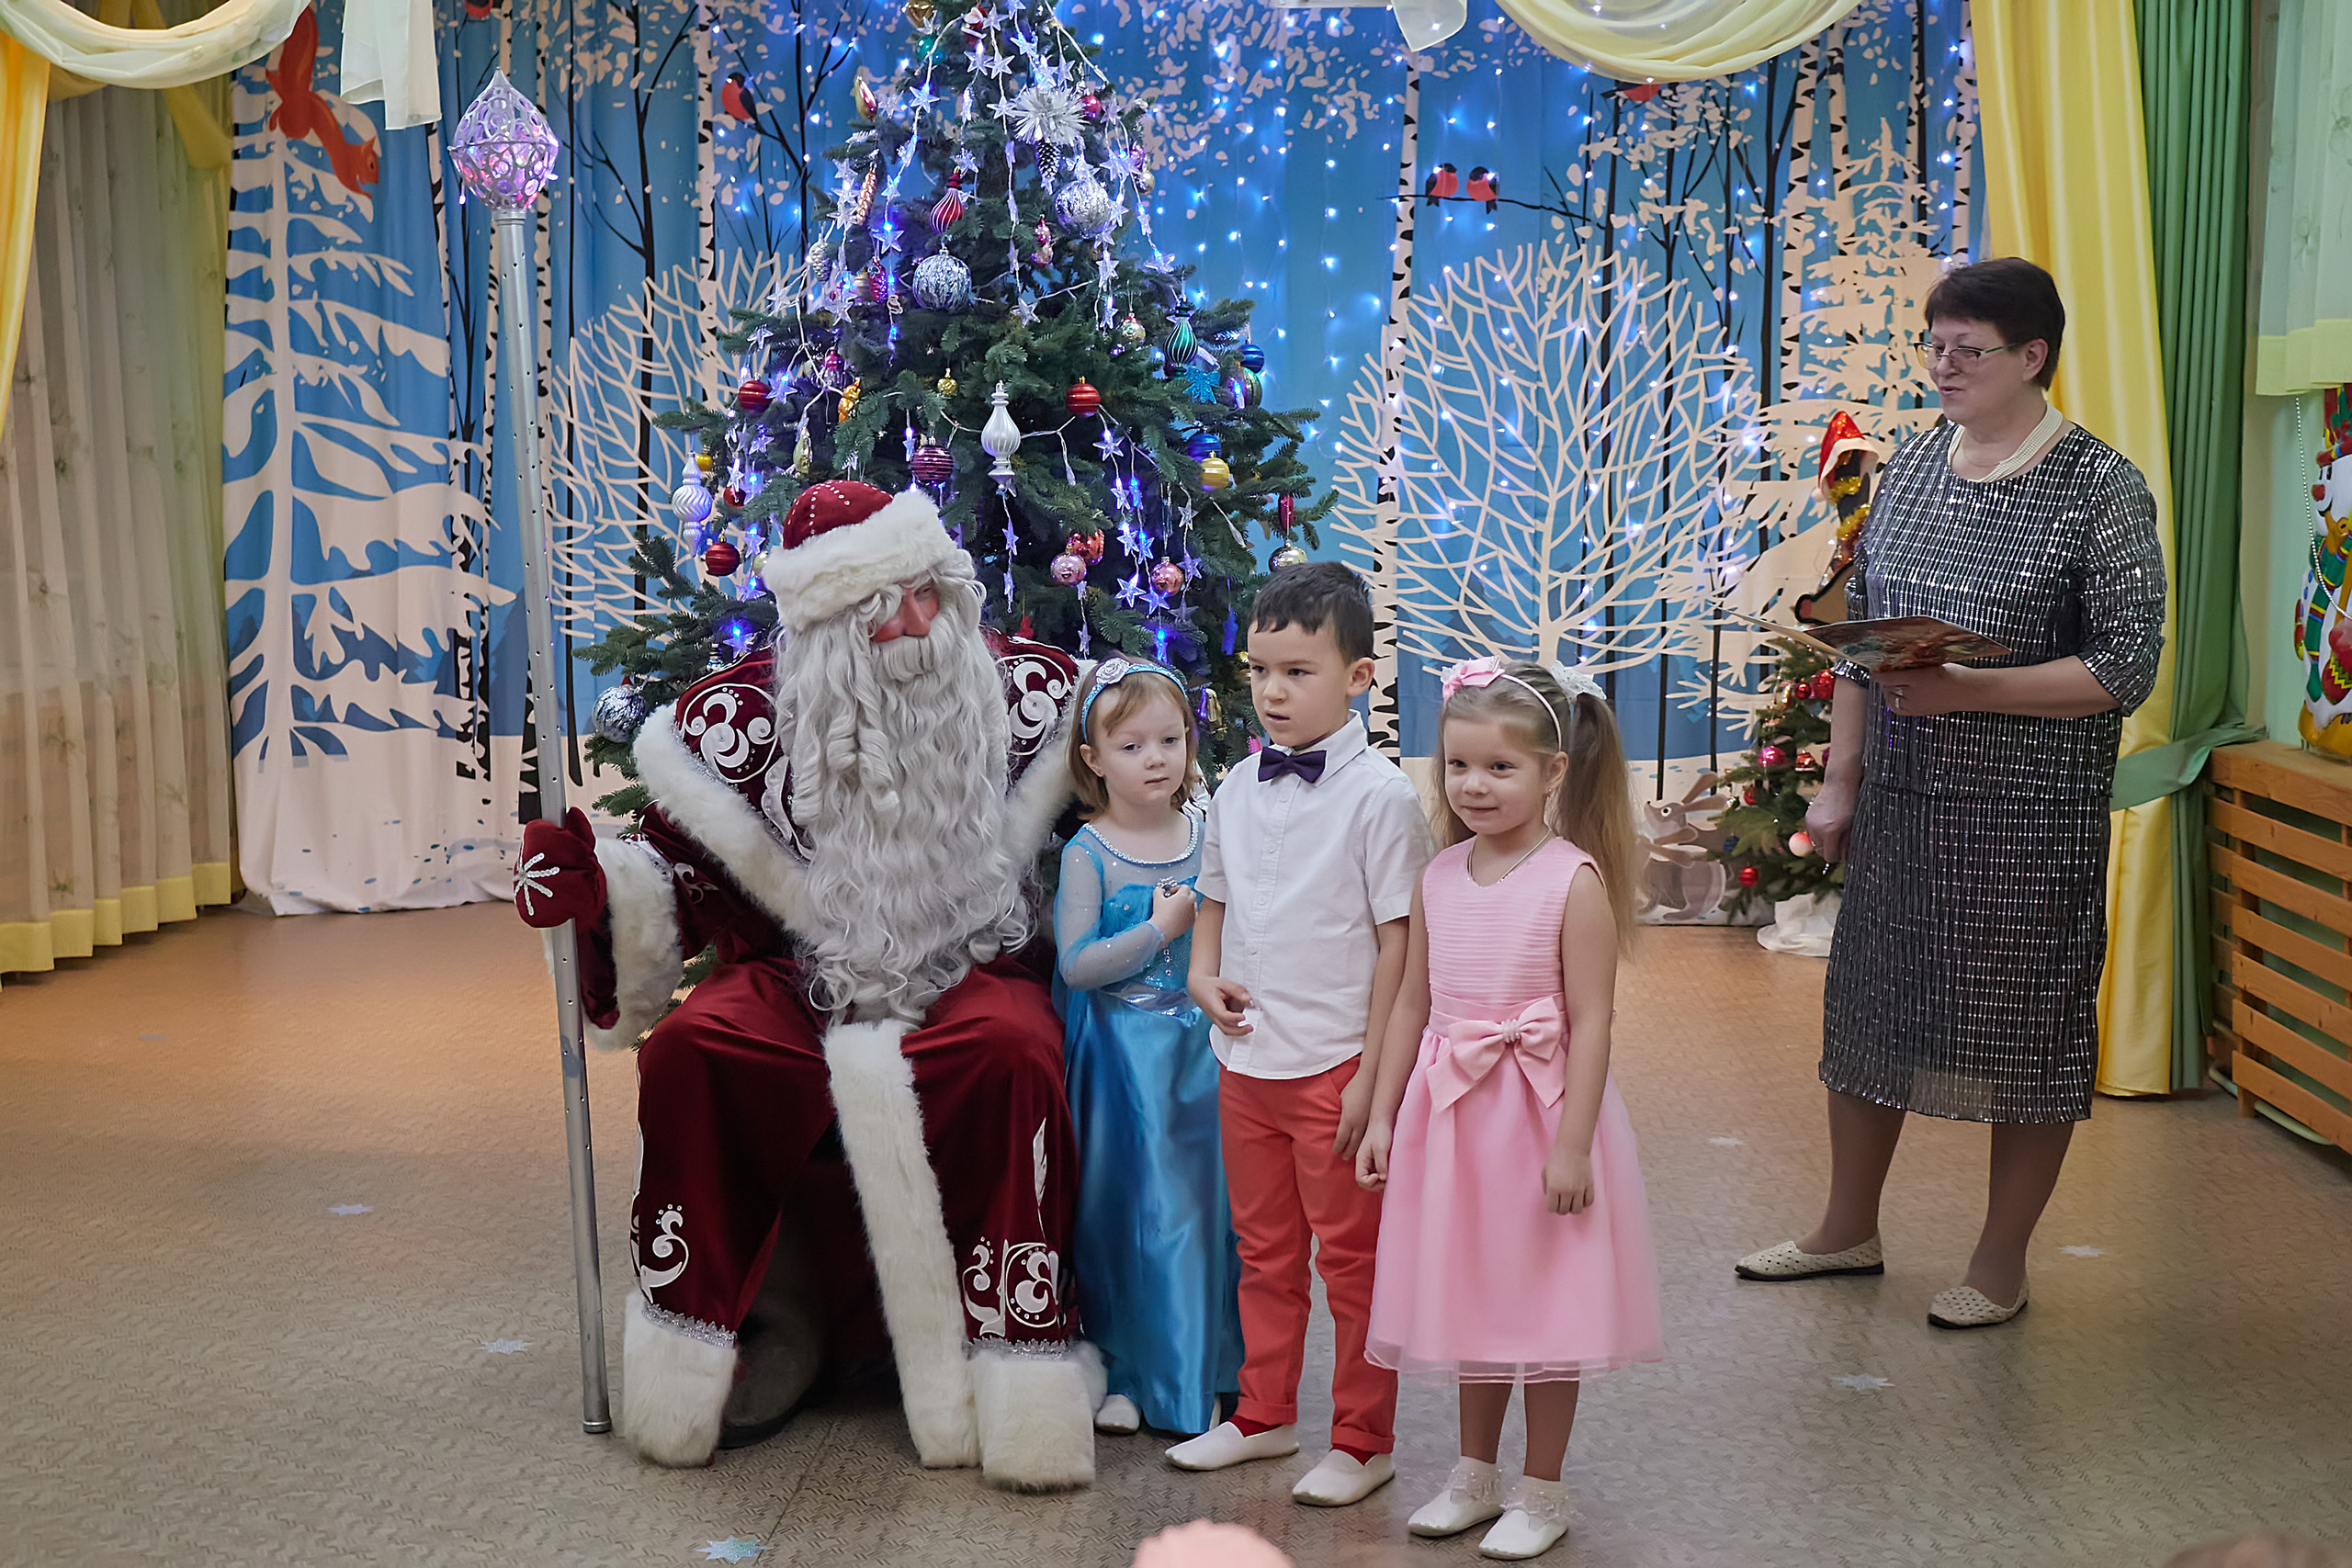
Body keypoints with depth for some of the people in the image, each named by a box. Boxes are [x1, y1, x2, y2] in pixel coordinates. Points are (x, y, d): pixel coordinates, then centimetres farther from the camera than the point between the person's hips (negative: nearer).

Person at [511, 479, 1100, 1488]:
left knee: (1013, 1050, -36)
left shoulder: (1023, 692, 0)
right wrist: (597, 888, -14)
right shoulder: (743, 717, -2)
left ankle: (1017, 1385, -24)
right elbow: (680, 878, 4)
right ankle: (691, 1352, -9)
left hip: (971, 970, -1)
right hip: (800, 979, 1)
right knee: (687, 1049, -28)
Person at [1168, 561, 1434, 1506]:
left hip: (1334, 1070, -6)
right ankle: (1264, 1417, 35)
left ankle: (1363, 1443, 21)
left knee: (1350, 1258, 7)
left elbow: (1399, 941, -12)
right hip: (1245, 1062, 6)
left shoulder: (1378, 795, -12)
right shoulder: (1238, 790, 5)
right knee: (1263, 1251, 19)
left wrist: (1375, 1075, -14)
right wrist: (1203, 975, -2)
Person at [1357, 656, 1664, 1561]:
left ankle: (1542, 1493, 24)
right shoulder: (1439, 877, 3)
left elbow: (1591, 1021, -15)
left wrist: (1572, 1144, -18)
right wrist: (1382, 1116, 8)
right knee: (1472, 1297, 18)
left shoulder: (1574, 880, -14)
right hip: (1451, 1115, 5)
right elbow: (1412, 1003, 8)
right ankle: (1475, 1474, 34)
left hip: (1541, 1114, -5)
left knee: (1544, 1306, 7)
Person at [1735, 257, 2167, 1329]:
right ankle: (1849, 1229, 32)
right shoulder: (1913, 464, 7)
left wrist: (1968, 689, -23)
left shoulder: (2099, 489, -10)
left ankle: (2001, 1263, 23)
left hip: (2028, 814, -5)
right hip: (1899, 798, 6)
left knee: (2024, 1026, 5)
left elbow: (2125, 670, -13)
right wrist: (1840, 779, 8)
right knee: (1868, 1000, 14)